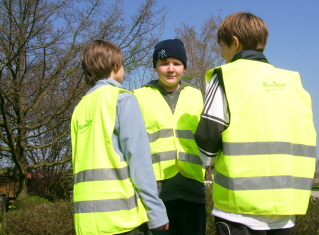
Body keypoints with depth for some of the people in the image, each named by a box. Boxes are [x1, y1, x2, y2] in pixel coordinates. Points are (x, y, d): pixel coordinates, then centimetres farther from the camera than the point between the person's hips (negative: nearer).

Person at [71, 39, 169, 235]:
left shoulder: (80, 108, 17)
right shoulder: (122, 99, -3)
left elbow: (79, 161, 14)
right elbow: (138, 158, -11)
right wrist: (156, 210, -10)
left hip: (87, 217, 7)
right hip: (121, 214, -6)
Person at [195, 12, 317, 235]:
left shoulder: (227, 77, -5)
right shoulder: (292, 81, 10)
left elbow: (207, 139, -10)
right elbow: (305, 138, 8)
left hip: (242, 208, -5)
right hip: (288, 203, 5)